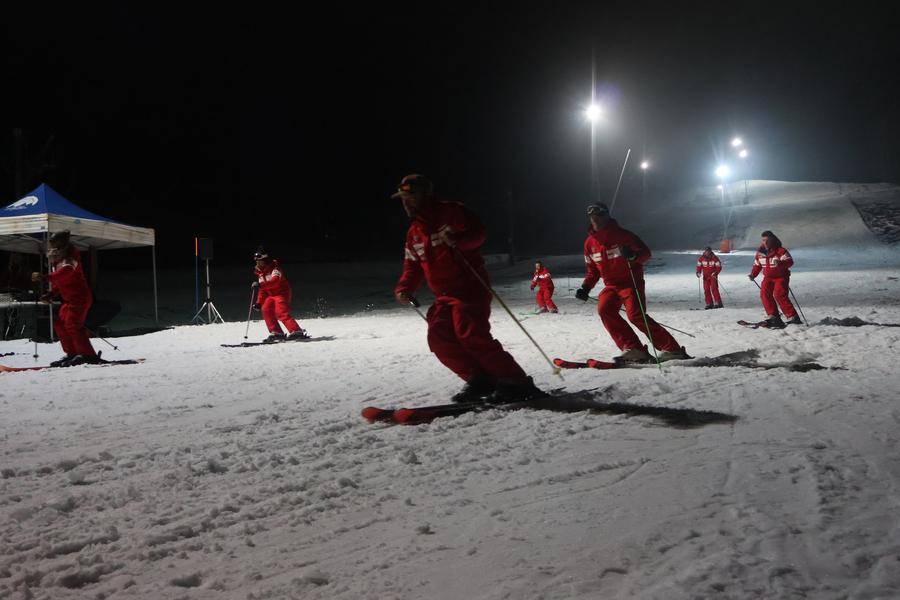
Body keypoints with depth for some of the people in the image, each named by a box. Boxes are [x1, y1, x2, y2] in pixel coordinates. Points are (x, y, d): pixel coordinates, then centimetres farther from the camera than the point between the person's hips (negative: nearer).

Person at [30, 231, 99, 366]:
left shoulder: (70, 258, -12)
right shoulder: (58, 261, 19)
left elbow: (65, 272, -32)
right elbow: (59, 282, 26)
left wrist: (45, 277, -42)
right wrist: (52, 294, 11)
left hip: (80, 297, -10)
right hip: (69, 299, 10)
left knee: (72, 325, -18)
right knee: (59, 324, 10)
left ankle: (88, 355, -19)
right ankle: (72, 353, 14)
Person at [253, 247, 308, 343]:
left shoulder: (274, 267, -13)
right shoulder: (260, 273, 13)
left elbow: (276, 281, -32)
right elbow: (262, 290, 19)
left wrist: (261, 285, -41)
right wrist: (259, 303, 12)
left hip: (282, 293, -8)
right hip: (271, 295, 8)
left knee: (281, 312, -24)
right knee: (266, 310, -10)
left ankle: (297, 332, -30)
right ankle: (276, 333, -8)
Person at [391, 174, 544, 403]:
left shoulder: (450, 212, -2)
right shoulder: (413, 233, 18)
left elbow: (477, 232, -12)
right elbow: (413, 268, 20)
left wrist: (458, 240, -32)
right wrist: (404, 289, 2)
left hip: (470, 287, -8)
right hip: (444, 296, 8)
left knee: (470, 333, -23)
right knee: (439, 338, -9)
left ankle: (515, 382, -19)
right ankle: (480, 379, -1)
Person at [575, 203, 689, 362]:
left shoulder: (621, 235, -10)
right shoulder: (590, 242, 6)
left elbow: (646, 252, -8)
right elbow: (593, 270, 16)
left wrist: (634, 255, -30)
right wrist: (585, 287, 0)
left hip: (631, 282, -5)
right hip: (611, 285, 5)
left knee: (635, 315, -23)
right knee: (604, 309, -21)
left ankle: (672, 349, -16)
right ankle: (633, 349, -20)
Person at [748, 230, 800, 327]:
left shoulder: (780, 250, -13)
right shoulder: (760, 252, 5)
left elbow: (790, 261, -24)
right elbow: (757, 265, 17)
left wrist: (780, 263, -43)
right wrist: (753, 274, 2)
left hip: (781, 277, -6)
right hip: (768, 277, 6)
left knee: (780, 295, -22)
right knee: (764, 294, -14)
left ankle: (793, 317, -18)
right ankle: (773, 316, -9)